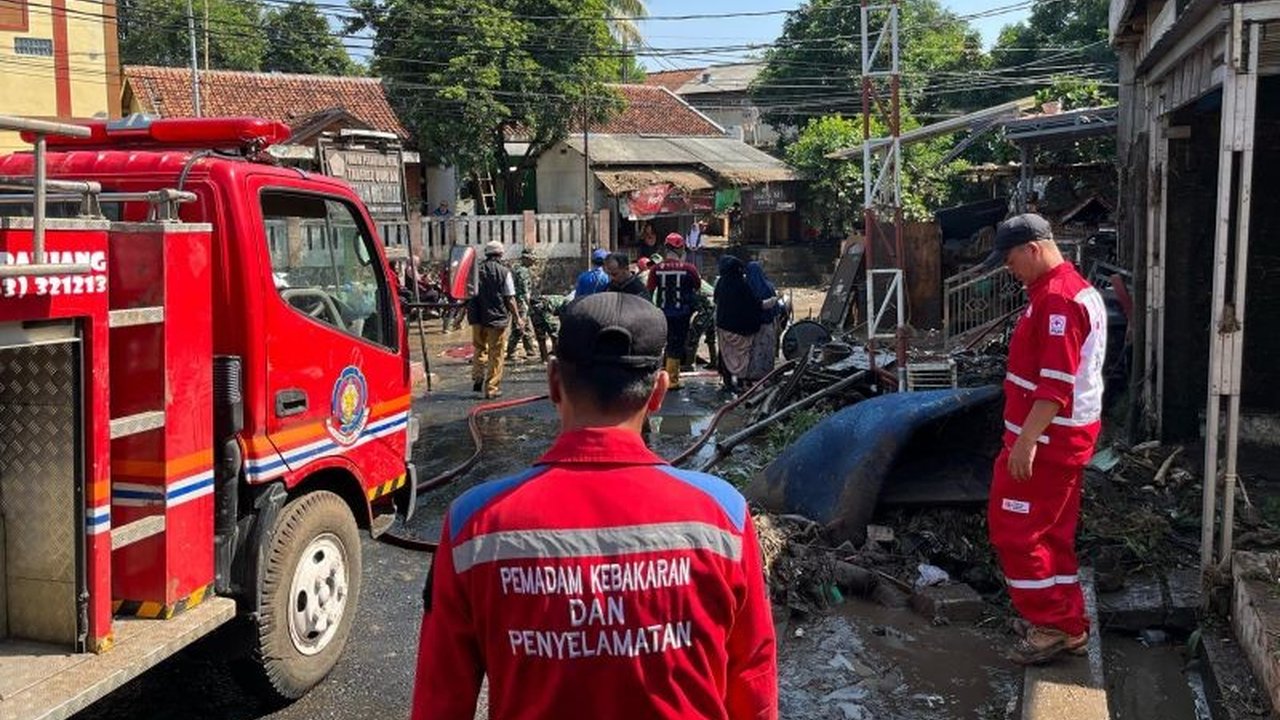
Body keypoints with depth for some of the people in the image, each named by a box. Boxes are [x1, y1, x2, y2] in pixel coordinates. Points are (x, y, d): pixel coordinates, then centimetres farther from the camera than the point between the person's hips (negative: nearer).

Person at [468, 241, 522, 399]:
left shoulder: (476, 271, 3)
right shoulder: (504, 272, -7)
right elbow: (510, 298, -7)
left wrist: (470, 315, 20)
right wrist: (516, 317, 4)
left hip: (478, 318, 3)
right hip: (497, 318, -3)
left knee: (479, 348, 21)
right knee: (496, 354, 4)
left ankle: (477, 378, 8)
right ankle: (491, 388, 5)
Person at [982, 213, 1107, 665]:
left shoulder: (1056, 300, -20)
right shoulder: (1077, 290, 14)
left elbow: (1055, 384, -25)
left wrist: (1026, 440, -25)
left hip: (1045, 439, -10)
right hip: (1069, 436, 10)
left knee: (1013, 530, -2)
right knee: (1053, 531, 16)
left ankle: (1052, 625, 5)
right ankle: (1068, 625, 24)